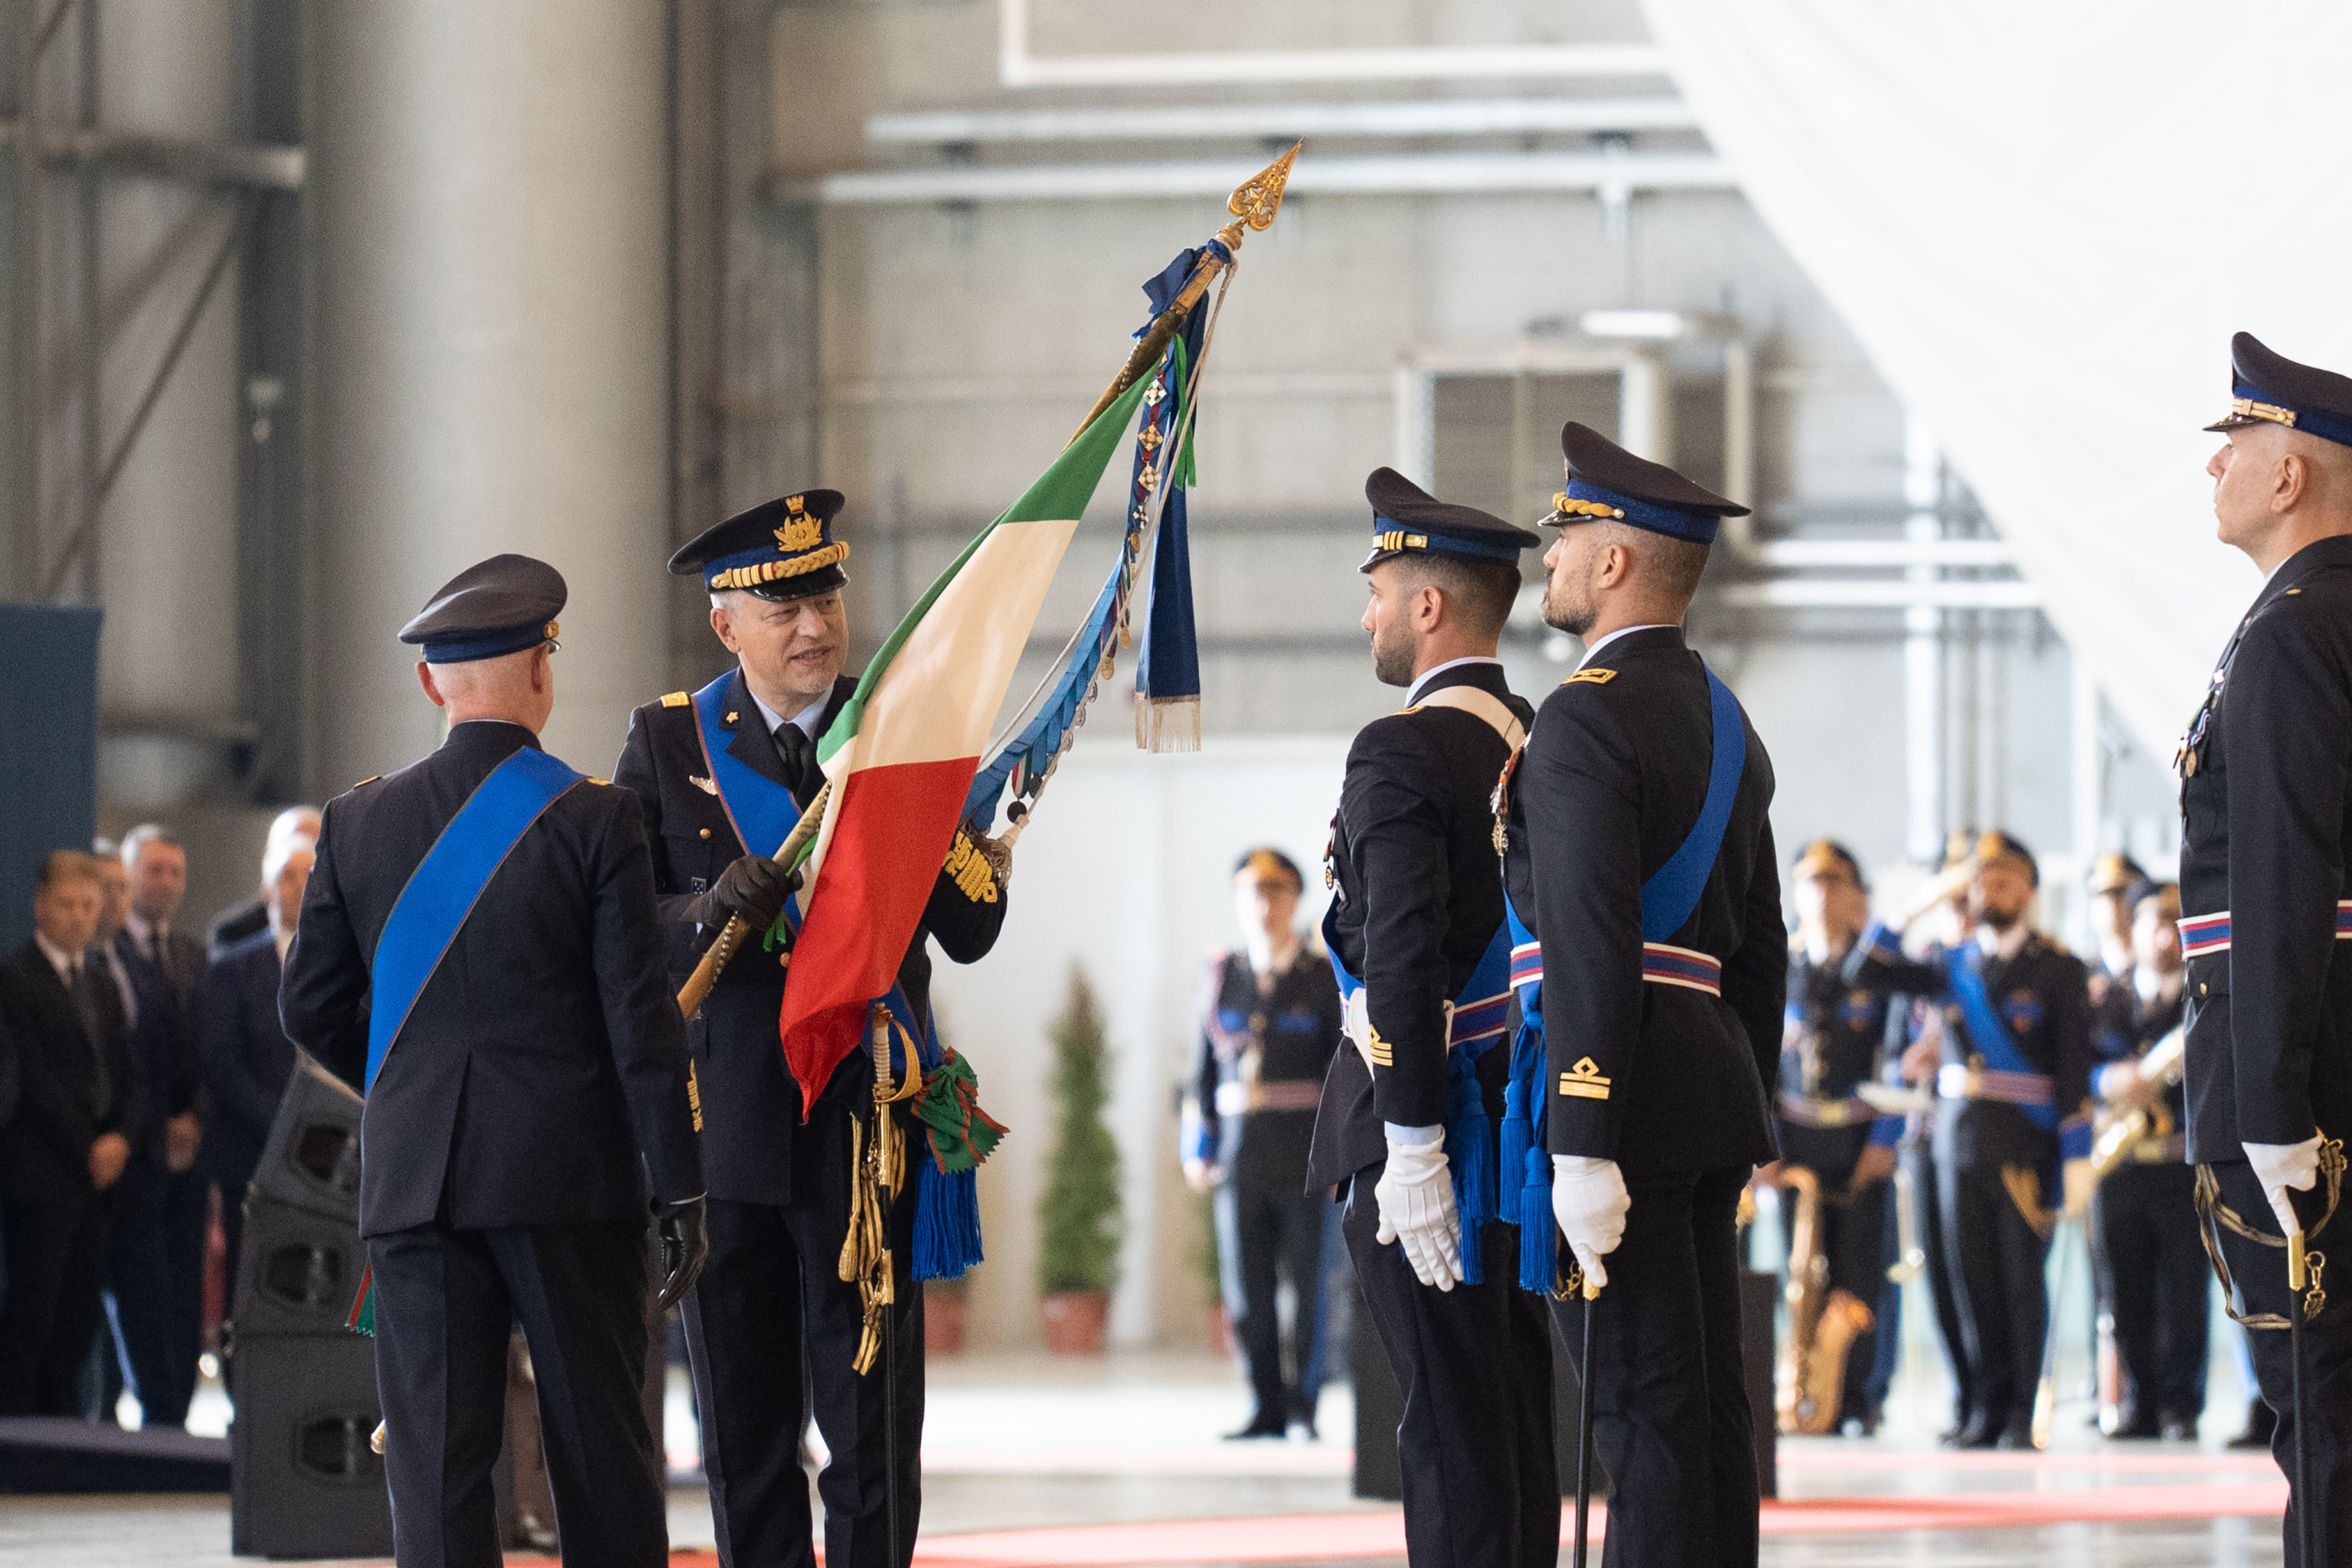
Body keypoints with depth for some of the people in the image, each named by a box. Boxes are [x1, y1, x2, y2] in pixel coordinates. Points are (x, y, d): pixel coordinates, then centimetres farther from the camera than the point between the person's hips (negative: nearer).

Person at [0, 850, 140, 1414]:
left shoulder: (101, 987, 20)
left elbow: (127, 1081, 18)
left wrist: (122, 1139, -2)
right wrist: (88, 1150, -10)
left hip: (96, 1174, 7)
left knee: (78, 1321, 5)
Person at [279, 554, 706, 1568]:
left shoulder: (358, 822, 3)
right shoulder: (593, 821, -6)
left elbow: (310, 1008, 9)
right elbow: (640, 1020, -8)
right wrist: (679, 1188, -2)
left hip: (414, 1180, 2)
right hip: (570, 1180, -2)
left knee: (436, 1457, 0)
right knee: (601, 1448, 6)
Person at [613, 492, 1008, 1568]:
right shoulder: (668, 741, 5)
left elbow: (974, 930, -2)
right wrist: (708, 913, -20)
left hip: (868, 1117, -1)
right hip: (724, 1122, 1)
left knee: (873, 1425, -1)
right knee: (744, 1434, 7)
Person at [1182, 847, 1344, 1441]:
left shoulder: (1324, 980, 1)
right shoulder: (1222, 978, 10)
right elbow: (1203, 1070, 13)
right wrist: (1197, 1148, 6)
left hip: (1304, 1159, -3)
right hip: (1241, 1154, 3)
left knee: (1307, 1285, -1)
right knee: (1245, 1287, 2)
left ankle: (1303, 1408, 6)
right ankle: (1267, 1408, 9)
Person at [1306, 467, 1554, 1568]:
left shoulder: (1402, 754, -15)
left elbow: (1405, 961, -22)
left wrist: (1411, 1146, -22)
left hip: (1428, 1111, -9)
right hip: (1520, 1114, 9)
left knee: (1450, 1414, -7)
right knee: (1513, 1408, 12)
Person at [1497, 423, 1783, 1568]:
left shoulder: (1587, 718, -12)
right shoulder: (1726, 722, 18)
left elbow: (1590, 942, -20)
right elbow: (1760, 946, 21)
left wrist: (1582, 1147, -22)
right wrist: (1745, 1123, 24)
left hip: (1619, 1089, -9)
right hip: (1715, 1085, 9)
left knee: (1642, 1406, -10)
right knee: (1706, 1400, 9)